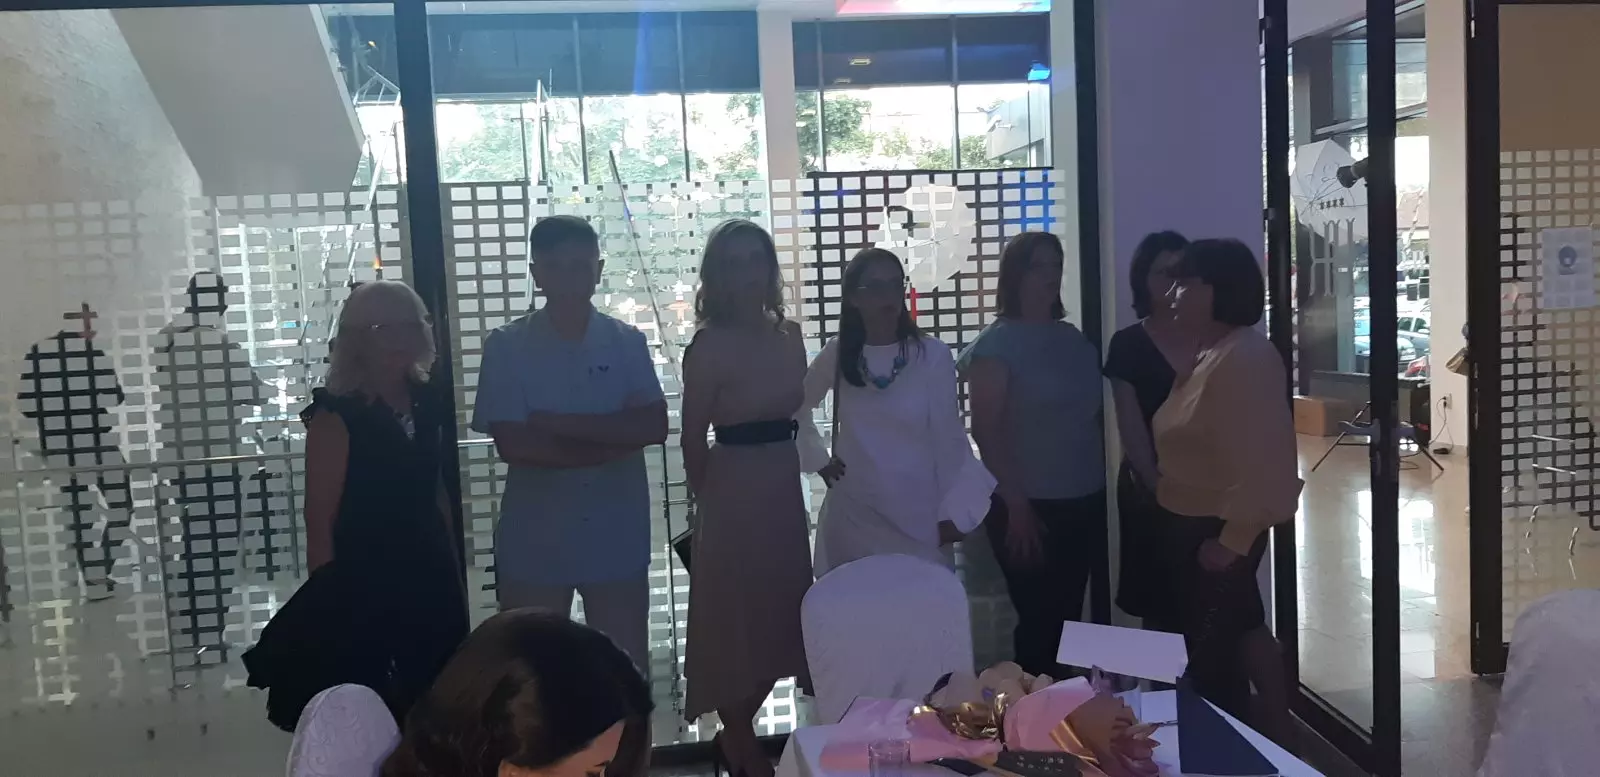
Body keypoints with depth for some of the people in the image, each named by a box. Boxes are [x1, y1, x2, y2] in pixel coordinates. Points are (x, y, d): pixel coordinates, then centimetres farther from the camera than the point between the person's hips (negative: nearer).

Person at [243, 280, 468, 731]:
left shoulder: (428, 404, 5)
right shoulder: (337, 415, -13)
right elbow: (320, 522, -13)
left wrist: (455, 578, 14)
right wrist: (329, 604, -13)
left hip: (429, 584, 6)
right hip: (361, 589, -6)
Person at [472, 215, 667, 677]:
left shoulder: (627, 343, 1)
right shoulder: (506, 347, -4)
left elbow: (654, 427, -10)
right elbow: (512, 444, -12)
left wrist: (558, 423, -16)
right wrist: (609, 443, -12)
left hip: (616, 538, 1)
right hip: (534, 542, -1)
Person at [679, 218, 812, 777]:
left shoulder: (790, 334, 7)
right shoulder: (710, 346, -12)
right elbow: (693, 440, -7)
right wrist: (710, 500, 1)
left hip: (785, 487, 7)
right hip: (733, 490, -7)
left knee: (781, 618, 13)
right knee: (737, 621, 5)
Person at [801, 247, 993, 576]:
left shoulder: (933, 355, -9)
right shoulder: (837, 354, 0)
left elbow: (949, 438, -5)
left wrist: (953, 513, -4)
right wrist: (816, 460, 8)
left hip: (917, 517, -2)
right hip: (852, 514, 2)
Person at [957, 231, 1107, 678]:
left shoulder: (1074, 339, 11)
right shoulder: (996, 343, -6)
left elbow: (1093, 417, 17)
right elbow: (986, 431, -11)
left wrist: (1110, 483, 10)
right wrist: (1016, 506, -15)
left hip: (1088, 503, 5)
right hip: (1032, 507, -5)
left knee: (1073, 619, 9)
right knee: (1041, 622, -1)